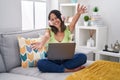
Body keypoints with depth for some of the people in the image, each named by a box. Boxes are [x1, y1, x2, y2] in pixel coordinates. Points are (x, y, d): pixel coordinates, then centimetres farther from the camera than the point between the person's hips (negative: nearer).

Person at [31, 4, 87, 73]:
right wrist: (41, 44, -51)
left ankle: (56, 68, -21)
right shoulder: (49, 31, -2)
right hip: (53, 60, 0)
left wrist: (78, 13, -46)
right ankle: (67, 69, -26)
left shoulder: (68, 29, 0)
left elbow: (73, 22, -22)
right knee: (40, 63, -30)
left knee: (82, 56, -26)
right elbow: (46, 37, -26)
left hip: (67, 59, 1)